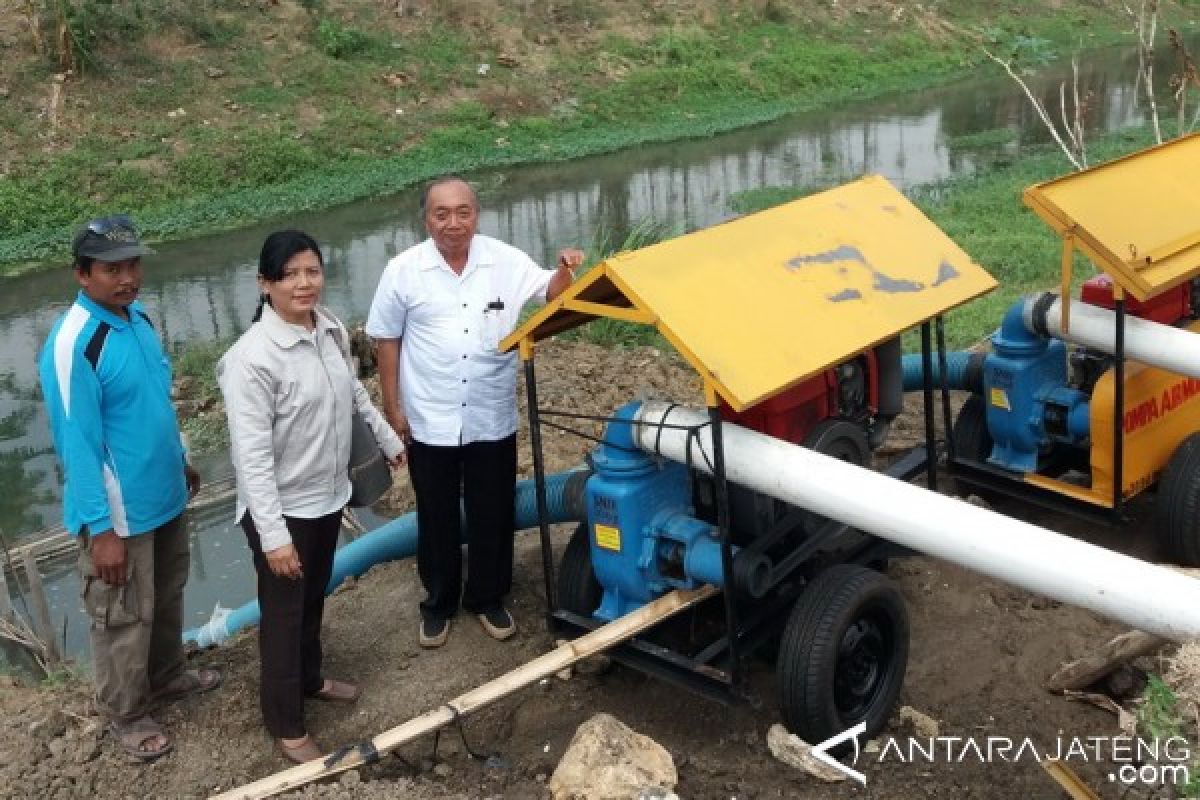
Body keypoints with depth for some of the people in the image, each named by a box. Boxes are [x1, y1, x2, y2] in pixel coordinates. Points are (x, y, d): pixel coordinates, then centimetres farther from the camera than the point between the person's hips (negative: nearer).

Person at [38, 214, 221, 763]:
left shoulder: (137, 316, 0)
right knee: (123, 617, 10)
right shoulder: (72, 346, -25)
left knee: (167, 597, 25)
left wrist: (180, 462, 21)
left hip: (164, 496, 8)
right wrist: (101, 530, -22)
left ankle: (166, 677, 47)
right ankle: (125, 713, 31)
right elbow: (78, 445, -23)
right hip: (121, 511, -8)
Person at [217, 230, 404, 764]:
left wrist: (388, 437, 27)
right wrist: (273, 535, -27)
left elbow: (353, 391, 17)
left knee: (314, 600, 25)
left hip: (328, 496, 7)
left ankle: (310, 680, 48)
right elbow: (252, 455, -26)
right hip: (282, 509, -7)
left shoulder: (331, 330, -3)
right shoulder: (252, 357, -26)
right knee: (283, 614, 9)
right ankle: (286, 726, 26)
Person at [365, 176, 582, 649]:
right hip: (430, 422, -1)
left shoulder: (506, 261, -7)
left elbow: (551, 292, 2)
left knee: (492, 515, 14)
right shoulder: (404, 270, -9)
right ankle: (438, 604, 34)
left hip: (492, 419, 1)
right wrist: (392, 406, 0)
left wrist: (566, 270, -22)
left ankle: (487, 599, 35)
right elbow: (387, 339, -1)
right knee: (437, 518, 14)